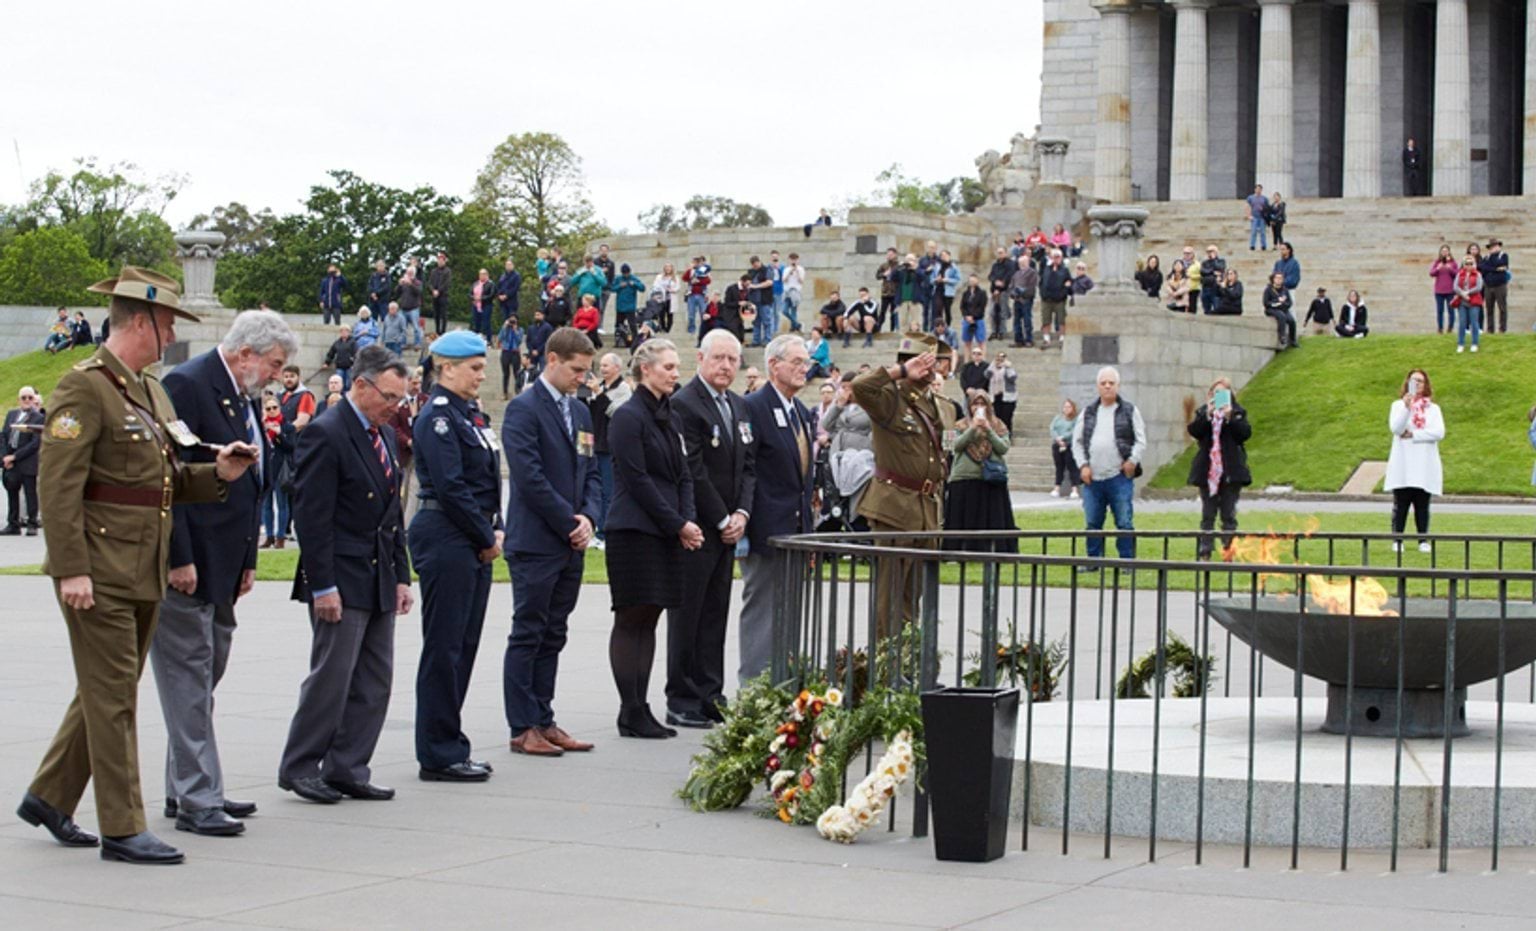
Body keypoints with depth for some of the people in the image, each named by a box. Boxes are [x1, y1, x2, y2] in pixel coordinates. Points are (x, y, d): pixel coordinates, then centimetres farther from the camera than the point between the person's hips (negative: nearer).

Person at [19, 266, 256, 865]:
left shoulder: (152, 391, 16)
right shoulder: (85, 387, -12)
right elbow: (57, 484, -17)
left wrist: (217, 474, 1)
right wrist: (70, 568, -22)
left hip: (145, 572, 9)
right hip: (99, 571, -9)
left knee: (106, 693, 16)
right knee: (113, 698, -3)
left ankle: (49, 797, 30)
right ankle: (122, 829, 2)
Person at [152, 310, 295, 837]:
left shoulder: (243, 398, 15)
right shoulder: (188, 386, -14)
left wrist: (247, 561, 16)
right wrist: (180, 560, -22)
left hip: (223, 565, 10)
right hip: (188, 564, -10)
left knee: (205, 679, 14)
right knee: (189, 680, -6)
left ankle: (187, 789, 22)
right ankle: (196, 801, -3)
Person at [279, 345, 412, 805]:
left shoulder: (385, 436, 15)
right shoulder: (325, 434, -12)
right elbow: (312, 517, -16)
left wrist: (402, 576, 13)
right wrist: (322, 586, -19)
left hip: (379, 580, 8)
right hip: (343, 579, -8)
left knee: (375, 681, 8)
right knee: (332, 677, -4)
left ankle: (347, 770, 14)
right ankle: (299, 768, 8)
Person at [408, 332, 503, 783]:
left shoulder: (470, 414, 15)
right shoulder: (438, 417, -12)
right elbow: (450, 488, -18)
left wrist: (495, 530, 5)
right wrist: (487, 538, -11)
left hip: (474, 543, 9)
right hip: (446, 539, -9)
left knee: (464, 645, 12)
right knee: (444, 646, -4)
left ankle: (449, 748, 19)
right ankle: (439, 755, 2)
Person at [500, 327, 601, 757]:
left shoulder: (580, 413, 16)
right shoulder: (523, 409, -10)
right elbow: (530, 476, -17)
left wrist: (588, 517, -2)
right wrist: (569, 522, -14)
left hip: (570, 544, 8)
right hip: (535, 542, -8)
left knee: (552, 637, 11)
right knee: (528, 636, -2)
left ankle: (543, 721, 16)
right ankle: (523, 728, 2)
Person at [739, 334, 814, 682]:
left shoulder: (803, 413, 16)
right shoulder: (753, 407, -11)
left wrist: (807, 521, 16)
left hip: (795, 529, 8)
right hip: (766, 529, -8)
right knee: (760, 608, -3)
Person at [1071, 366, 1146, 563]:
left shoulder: (1129, 411, 5)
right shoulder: (1088, 412, 13)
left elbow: (1141, 441, 4)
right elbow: (1077, 441, 13)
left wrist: (1132, 461, -10)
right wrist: (1082, 465, 1)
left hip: (1119, 478, -3)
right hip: (1092, 478, 3)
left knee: (1124, 522, -3)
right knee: (1093, 523, 6)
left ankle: (1127, 561, 3)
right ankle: (1093, 560, 15)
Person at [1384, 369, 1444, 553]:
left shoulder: (1433, 408, 10)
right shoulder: (1399, 405, 7)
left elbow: (1439, 433, -4)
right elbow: (1396, 428, -10)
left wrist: (1414, 435, -9)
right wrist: (1406, 407, -22)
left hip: (1425, 465, 1)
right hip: (1403, 464, -1)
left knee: (1422, 506, 2)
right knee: (1401, 504, -2)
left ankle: (1423, 540, 6)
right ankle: (1397, 540, 1)